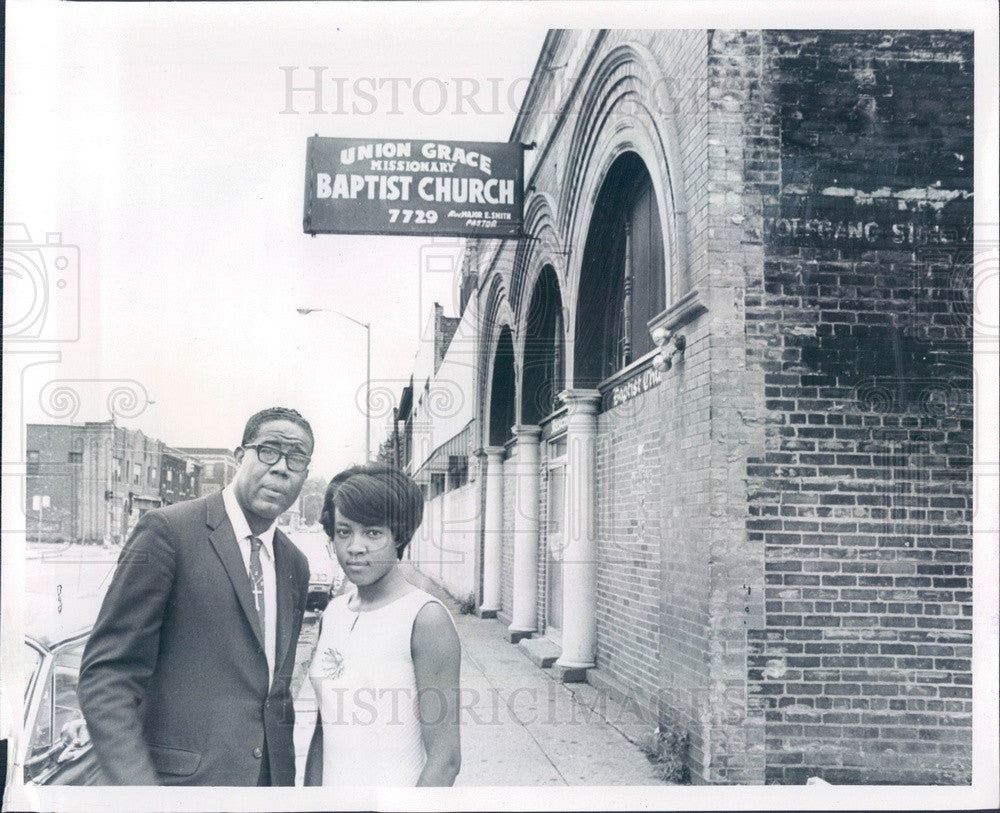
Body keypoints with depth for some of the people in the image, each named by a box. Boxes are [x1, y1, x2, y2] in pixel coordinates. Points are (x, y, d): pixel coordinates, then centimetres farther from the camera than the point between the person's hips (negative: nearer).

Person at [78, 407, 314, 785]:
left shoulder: (296, 565, 11)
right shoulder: (167, 530, -9)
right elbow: (105, 673, -13)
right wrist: (134, 782, -23)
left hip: (272, 773, 6)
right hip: (184, 777, -5)